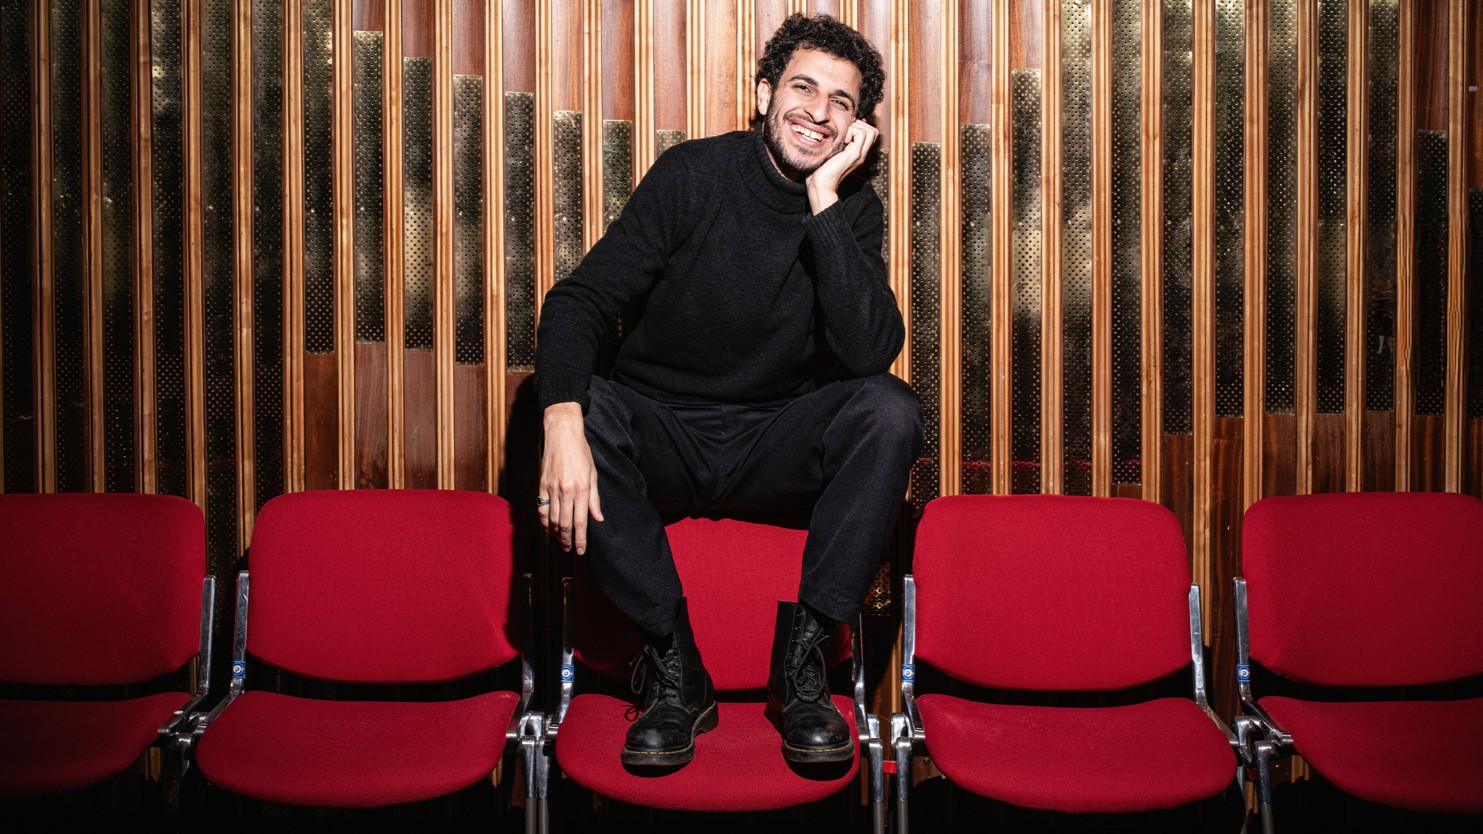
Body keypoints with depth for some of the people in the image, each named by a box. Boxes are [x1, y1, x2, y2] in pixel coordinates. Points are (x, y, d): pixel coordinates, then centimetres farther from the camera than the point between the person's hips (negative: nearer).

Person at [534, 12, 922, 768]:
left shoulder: (854, 209, -2)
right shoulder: (694, 174, -7)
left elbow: (872, 352, -19)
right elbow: (580, 300, -14)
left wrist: (824, 198, -22)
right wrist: (564, 424, -33)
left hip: (775, 450, 1)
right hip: (662, 437, -1)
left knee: (891, 410, -24)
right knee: (577, 407, -31)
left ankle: (801, 657, -18)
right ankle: (674, 664, -21)